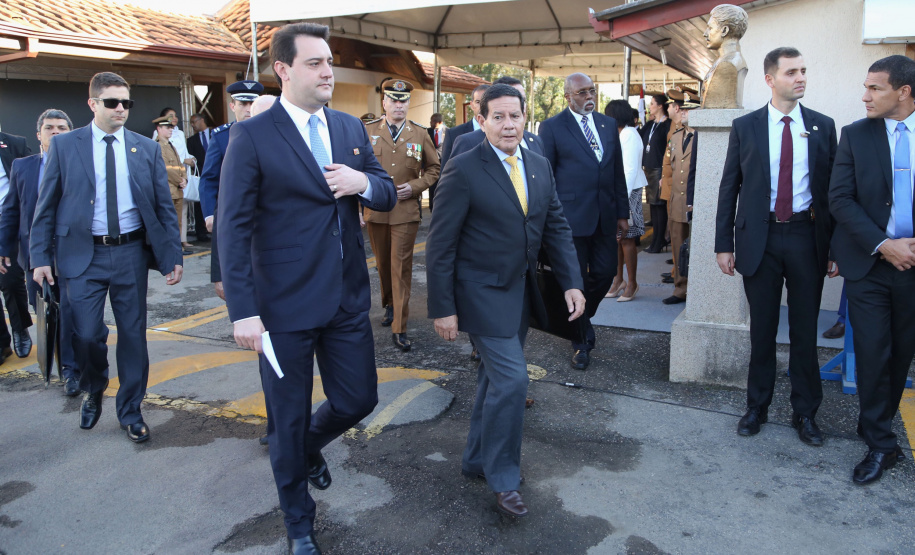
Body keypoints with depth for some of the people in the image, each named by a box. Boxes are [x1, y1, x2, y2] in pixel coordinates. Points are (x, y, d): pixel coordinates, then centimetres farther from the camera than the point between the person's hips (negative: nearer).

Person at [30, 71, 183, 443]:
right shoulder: (64, 145, 2)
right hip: (83, 254, -1)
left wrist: (173, 256, -2)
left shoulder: (147, 149, 5)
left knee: (133, 334, 6)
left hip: (131, 252, 1)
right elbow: (46, 206, 3)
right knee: (87, 334, -3)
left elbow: (164, 207, 5)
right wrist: (40, 257, -3)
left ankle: (130, 412, 23)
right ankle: (93, 394, 30)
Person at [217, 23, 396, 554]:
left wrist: (364, 182, -12)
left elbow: (388, 195, 12)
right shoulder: (251, 136, -9)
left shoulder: (351, 128, 7)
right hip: (285, 305, -4)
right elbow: (234, 228, -11)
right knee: (289, 420, 10)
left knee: (359, 400, 12)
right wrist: (243, 311, -15)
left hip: (348, 297, 5)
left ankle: (309, 444, 47)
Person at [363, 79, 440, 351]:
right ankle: (389, 305, 40)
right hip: (375, 210, 2)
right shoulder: (367, 131, 4)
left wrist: (415, 186, -6)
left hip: (405, 211, -2)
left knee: (401, 267, -6)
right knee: (383, 264, 16)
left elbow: (433, 168, 10)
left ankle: (399, 329, -3)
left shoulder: (420, 134, 5)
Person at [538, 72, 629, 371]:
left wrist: (622, 212, 10)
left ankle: (581, 316, 36)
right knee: (576, 279, 4)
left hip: (604, 216, 5)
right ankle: (581, 342, 19)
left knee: (605, 273, 7)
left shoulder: (608, 124, 12)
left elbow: (618, 171, 13)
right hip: (572, 216, -4)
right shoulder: (552, 127, -3)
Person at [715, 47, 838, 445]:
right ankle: (757, 407, 24)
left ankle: (805, 412, 23)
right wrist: (724, 244, -2)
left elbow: (832, 188, 5)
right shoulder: (745, 127, 2)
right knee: (762, 328, 9)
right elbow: (729, 188, 3)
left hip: (807, 237, 1)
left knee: (805, 329, 8)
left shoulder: (822, 126, 5)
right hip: (760, 238, -1)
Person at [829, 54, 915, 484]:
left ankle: (875, 426, 31)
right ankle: (881, 445, 12)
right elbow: (840, 198, -5)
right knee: (872, 354, -1)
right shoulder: (855, 135, 0)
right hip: (870, 262, -1)